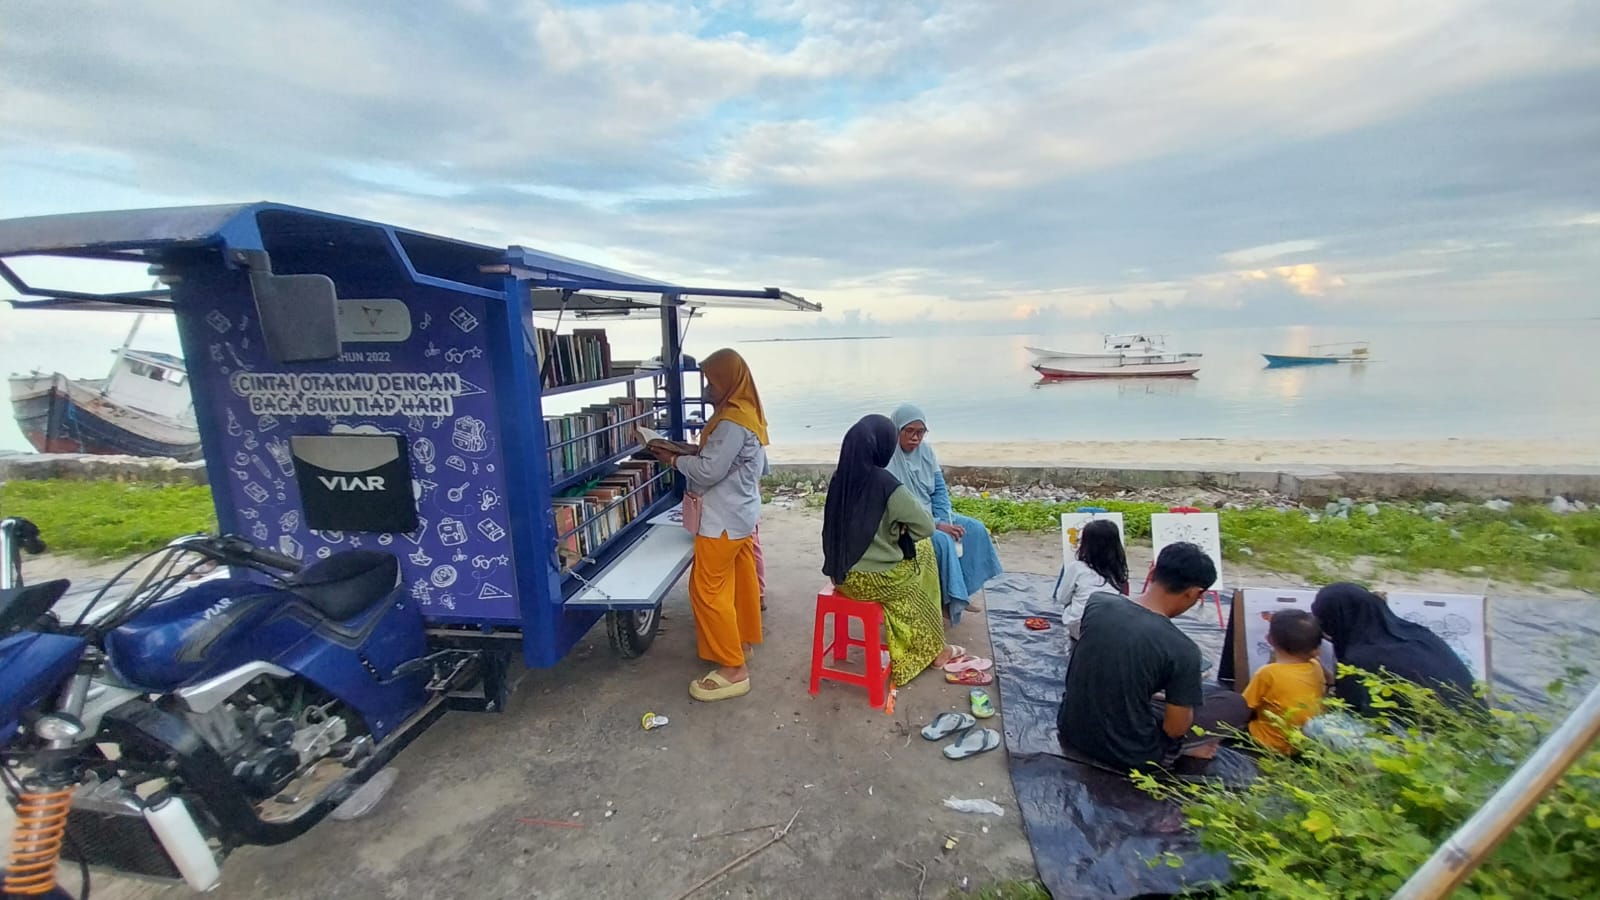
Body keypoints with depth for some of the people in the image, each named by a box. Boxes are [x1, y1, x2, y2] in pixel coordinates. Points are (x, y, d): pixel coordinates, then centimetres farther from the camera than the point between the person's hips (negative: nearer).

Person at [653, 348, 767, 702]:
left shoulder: (732, 421, -23)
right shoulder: (748, 413, 10)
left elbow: (709, 471, -24)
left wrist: (674, 459, -9)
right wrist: (695, 453, 7)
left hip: (724, 519, -11)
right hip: (742, 512, 11)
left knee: (708, 590, -5)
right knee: (740, 580, 20)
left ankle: (734, 670, 1)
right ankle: (742, 639, 36)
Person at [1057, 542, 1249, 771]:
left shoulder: (1097, 602, -9)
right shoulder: (1182, 650, -22)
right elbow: (1175, 729, -10)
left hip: (1071, 734, 5)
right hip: (1128, 755, -4)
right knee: (1237, 704, 11)